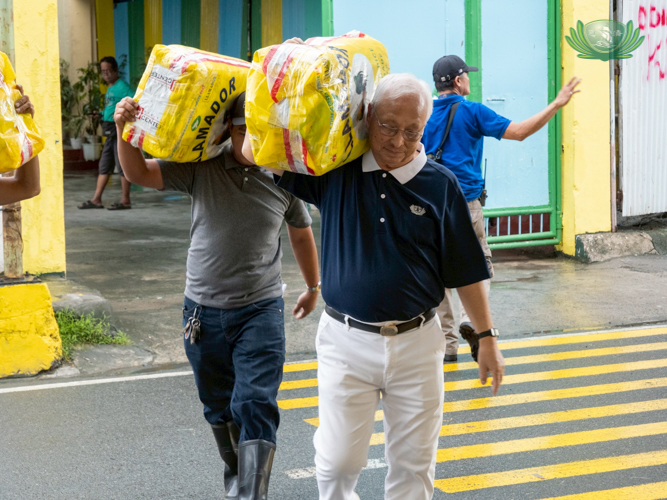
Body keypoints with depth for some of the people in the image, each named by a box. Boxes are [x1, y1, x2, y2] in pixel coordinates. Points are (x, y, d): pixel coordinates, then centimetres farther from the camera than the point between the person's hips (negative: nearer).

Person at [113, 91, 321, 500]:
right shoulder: (201, 168, -5)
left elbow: (301, 234, 12)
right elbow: (139, 173, -9)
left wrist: (314, 287, 25)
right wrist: (125, 131, -28)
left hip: (261, 310, -2)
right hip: (204, 309, 2)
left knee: (256, 406, -13)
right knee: (220, 408, 16)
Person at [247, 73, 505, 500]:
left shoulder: (440, 184, -2)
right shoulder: (336, 171, -1)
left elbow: (465, 270, 3)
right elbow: (257, 151, -3)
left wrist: (487, 336, 4)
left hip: (417, 341, 0)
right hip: (346, 340, 0)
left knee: (414, 464, 10)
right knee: (337, 463, 4)